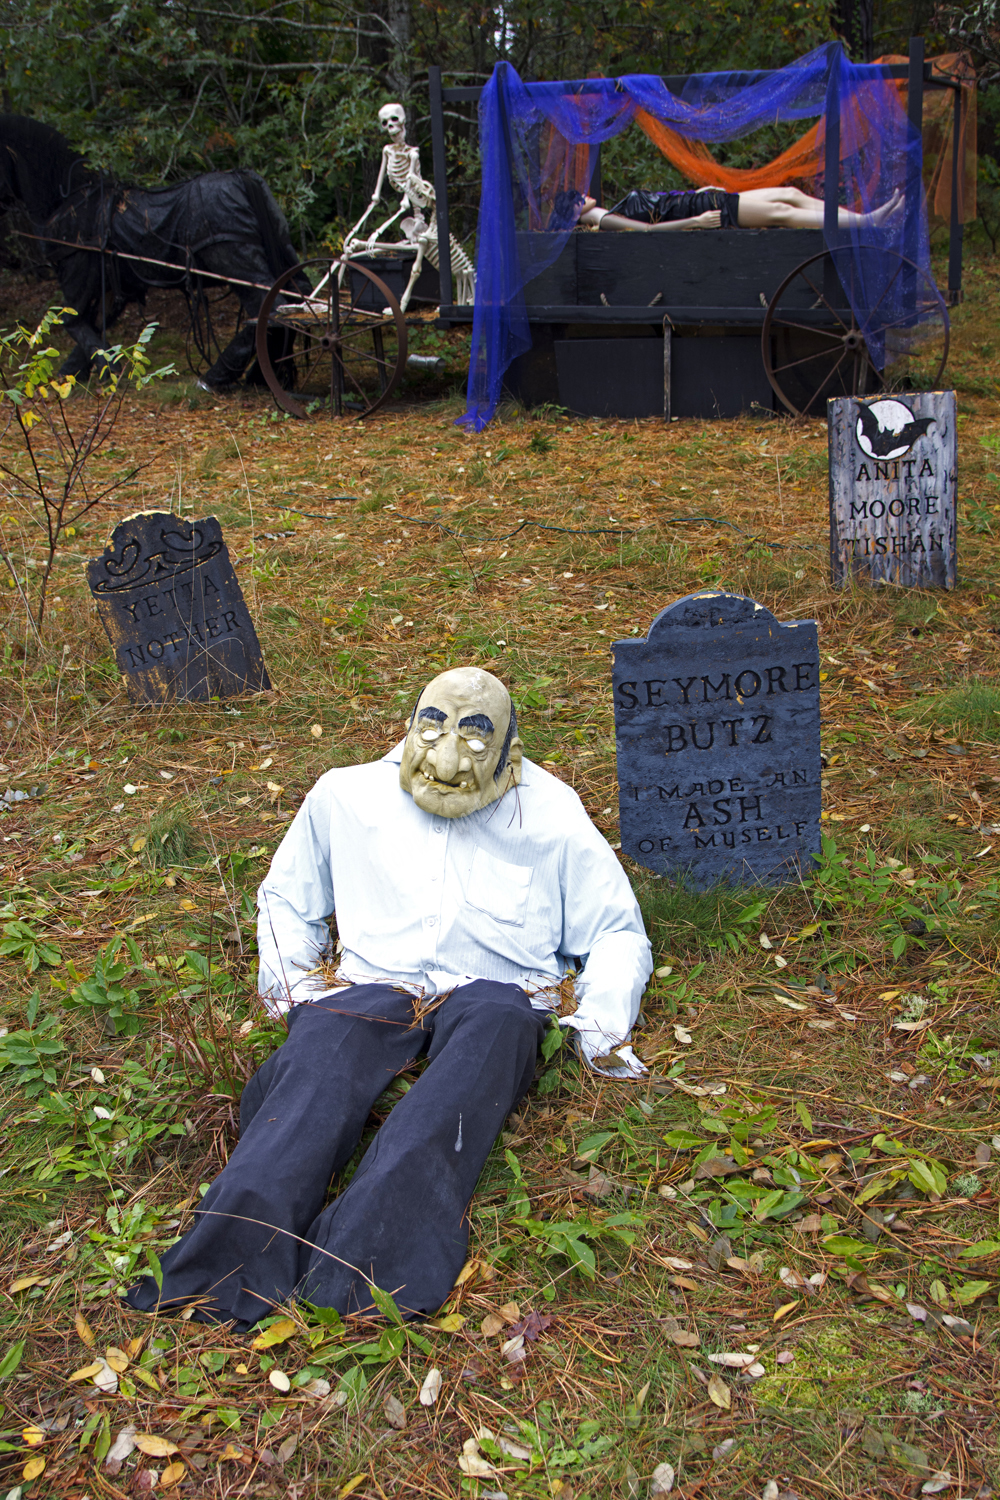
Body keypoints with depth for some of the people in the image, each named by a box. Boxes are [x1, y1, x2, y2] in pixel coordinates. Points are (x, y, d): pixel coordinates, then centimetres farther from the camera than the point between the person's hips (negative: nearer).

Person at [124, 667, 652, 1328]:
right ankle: (232, 1261, -54)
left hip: (496, 992, -1)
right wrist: (288, 982, 10)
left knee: (491, 1034, -39)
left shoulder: (552, 816, 15)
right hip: (373, 986, 2)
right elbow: (286, 898, 30)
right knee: (322, 1054, -34)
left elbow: (616, 933, 19)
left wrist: (602, 1026, 0)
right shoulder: (347, 796, 19)